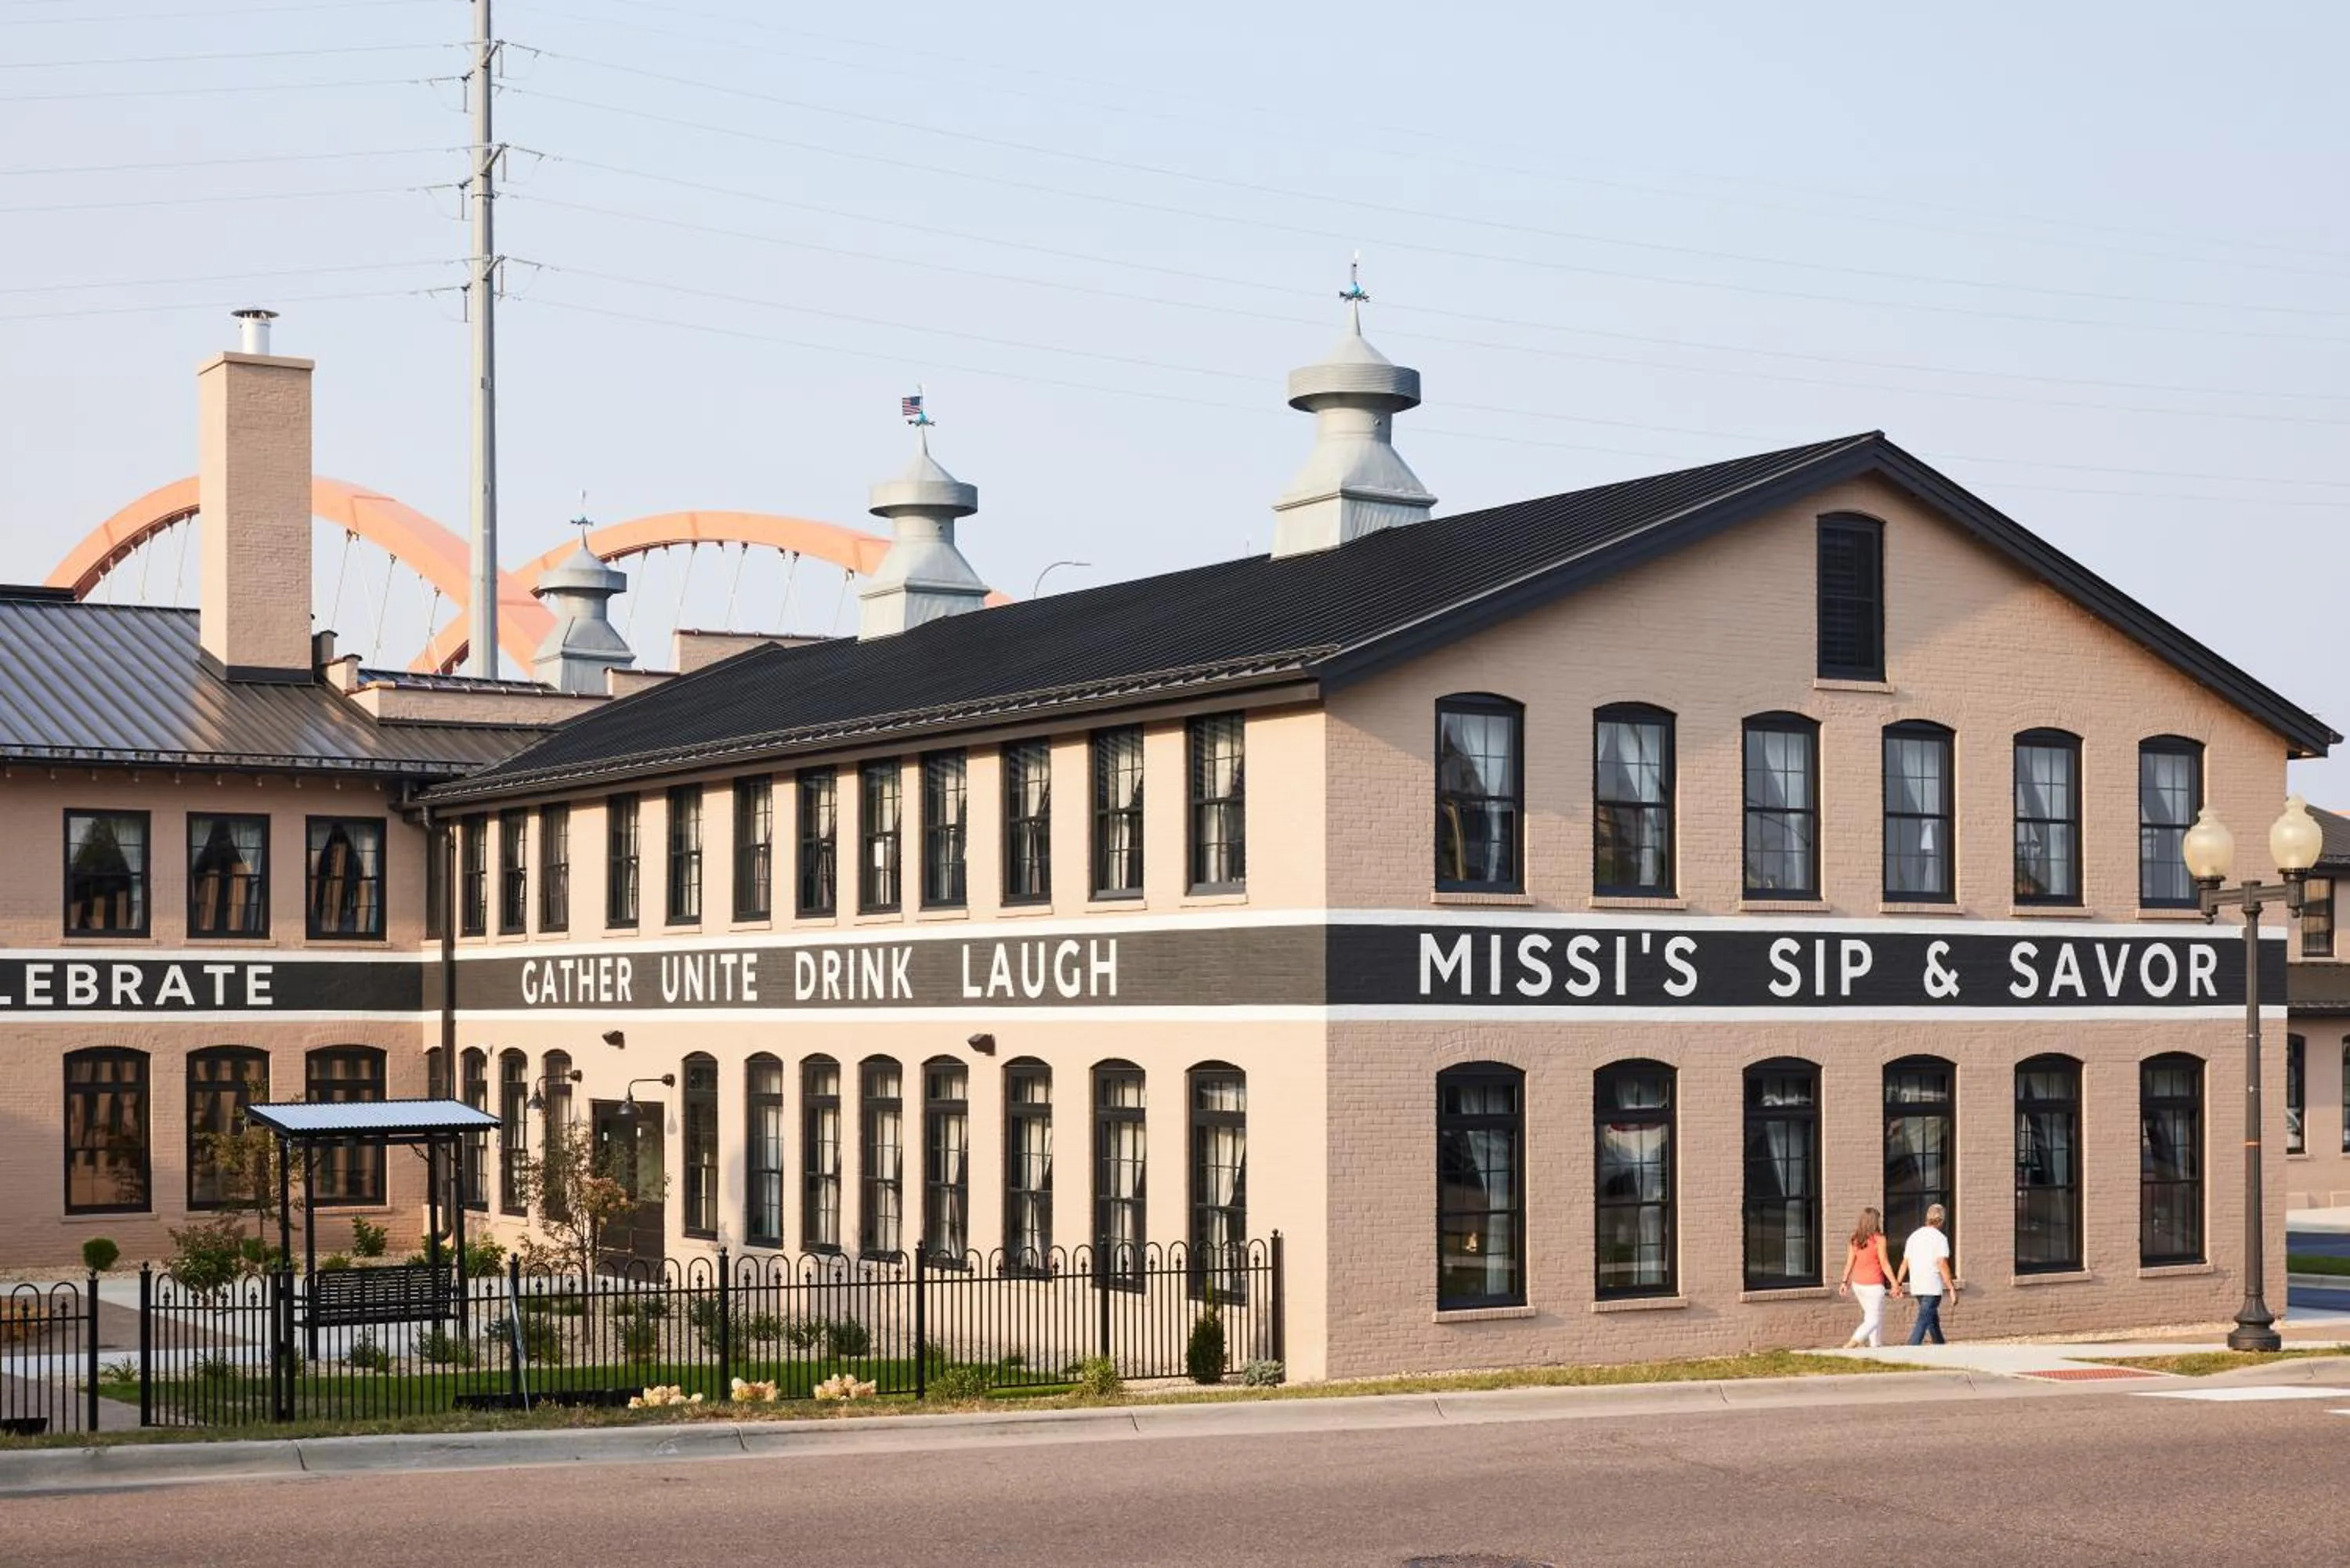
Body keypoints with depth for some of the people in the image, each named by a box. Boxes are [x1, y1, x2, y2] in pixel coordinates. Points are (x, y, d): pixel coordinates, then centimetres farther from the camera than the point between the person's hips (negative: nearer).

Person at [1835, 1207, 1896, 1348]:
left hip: (1858, 1283, 7)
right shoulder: (1879, 1239, -13)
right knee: (1874, 1319, -3)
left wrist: (1845, 1282, 10)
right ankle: (1853, 1342, -21)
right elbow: (1884, 1264, -13)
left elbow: (1850, 1262, 3)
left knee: (1870, 1315, 20)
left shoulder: (1855, 1240, 3)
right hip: (1873, 1284, -7)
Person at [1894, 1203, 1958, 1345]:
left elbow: (1905, 1263, 11)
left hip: (1916, 1286, 7)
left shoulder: (1914, 1236, 11)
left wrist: (1898, 1284, 14)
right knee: (1924, 1321, -10)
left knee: (1933, 1319, 21)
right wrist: (1952, 1288, -14)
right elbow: (1942, 1265, -16)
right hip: (1933, 1287, -7)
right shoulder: (1940, 1238, -9)